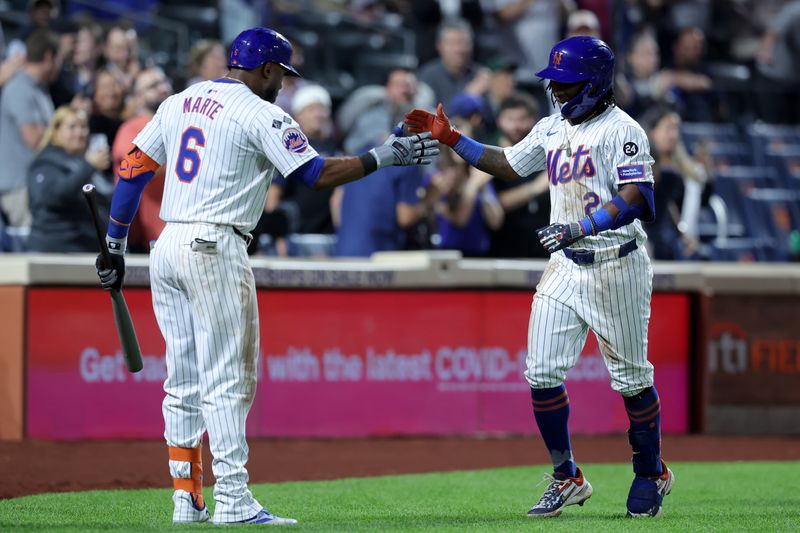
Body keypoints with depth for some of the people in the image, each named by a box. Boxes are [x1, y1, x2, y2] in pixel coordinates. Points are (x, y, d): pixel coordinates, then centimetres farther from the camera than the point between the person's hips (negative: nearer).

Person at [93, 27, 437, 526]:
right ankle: (233, 501, -10)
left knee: (185, 382, 10)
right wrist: (386, 156, -3)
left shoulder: (179, 103, 15)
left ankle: (187, 500, 10)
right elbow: (318, 173, -11)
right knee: (227, 380, -6)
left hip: (166, 248, 8)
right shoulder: (260, 114, -6)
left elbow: (133, 168, 14)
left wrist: (115, 244, 17)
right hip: (215, 250, -8)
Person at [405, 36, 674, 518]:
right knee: (542, 372, -1)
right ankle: (567, 478, 10)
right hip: (566, 265, 7)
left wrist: (582, 227, -34)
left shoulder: (622, 131, -12)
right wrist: (450, 138, 17)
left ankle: (652, 473, 23)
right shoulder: (551, 129, 12)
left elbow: (634, 200, -23)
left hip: (616, 265, -7)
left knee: (631, 376, 4)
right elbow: (507, 164, 25)